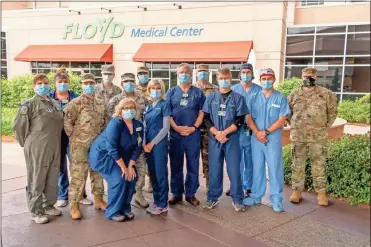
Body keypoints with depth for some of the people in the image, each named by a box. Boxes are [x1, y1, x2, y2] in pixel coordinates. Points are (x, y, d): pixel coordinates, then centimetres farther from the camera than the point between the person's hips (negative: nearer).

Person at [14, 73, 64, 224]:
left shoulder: (55, 103, 11)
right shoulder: (30, 104, -8)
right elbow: (19, 125, -8)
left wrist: (55, 140, 14)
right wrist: (27, 143, -1)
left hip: (54, 147, 6)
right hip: (37, 149, -6)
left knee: (53, 179, 14)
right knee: (37, 180, 4)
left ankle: (49, 205, 31)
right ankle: (36, 212, 16)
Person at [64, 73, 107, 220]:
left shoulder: (100, 103, 10)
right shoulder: (75, 103, -9)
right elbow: (67, 122, -11)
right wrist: (75, 138, -7)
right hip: (80, 146, -6)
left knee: (97, 173, 15)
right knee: (78, 176, -1)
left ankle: (98, 200, 30)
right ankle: (74, 205, 12)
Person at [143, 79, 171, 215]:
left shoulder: (164, 104, -5)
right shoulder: (148, 107, 13)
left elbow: (166, 128, -10)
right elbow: (145, 127, 12)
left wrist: (152, 143, -12)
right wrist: (144, 143, -2)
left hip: (160, 143, -6)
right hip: (148, 144, 6)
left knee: (160, 174, -1)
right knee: (152, 173, 11)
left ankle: (162, 204, 10)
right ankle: (156, 201, 23)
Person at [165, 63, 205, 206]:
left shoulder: (198, 92, 7)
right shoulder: (171, 92, 7)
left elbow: (201, 112, 3)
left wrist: (194, 128, -11)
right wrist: (176, 128, -12)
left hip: (193, 135, 0)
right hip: (175, 134, 0)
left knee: (193, 165, 6)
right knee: (176, 165, 7)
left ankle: (191, 194, 18)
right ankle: (176, 193, 19)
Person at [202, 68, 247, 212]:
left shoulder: (238, 98, 2)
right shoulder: (211, 97, 7)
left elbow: (240, 120, -3)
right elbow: (206, 118, 3)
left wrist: (224, 132, -13)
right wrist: (217, 133, -12)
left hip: (232, 138, -1)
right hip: (214, 139, 2)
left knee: (234, 169, 1)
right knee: (214, 169, 8)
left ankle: (237, 199, 15)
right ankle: (213, 197, 21)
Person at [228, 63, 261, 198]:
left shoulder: (258, 90, 4)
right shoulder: (233, 89, 4)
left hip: (253, 130, 0)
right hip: (236, 129, 0)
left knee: (250, 160, 8)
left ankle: (248, 187, 20)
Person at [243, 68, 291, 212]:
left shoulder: (281, 98, 0)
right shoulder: (254, 98, 7)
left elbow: (281, 120, -6)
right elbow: (248, 118, 2)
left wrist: (266, 132, -14)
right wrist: (257, 133, -13)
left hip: (273, 138, -2)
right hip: (256, 138, 3)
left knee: (275, 168, 1)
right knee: (257, 168, 10)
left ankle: (276, 199, 12)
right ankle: (256, 196, 22)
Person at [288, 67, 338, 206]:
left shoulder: (325, 94, 0)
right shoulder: (294, 95, 4)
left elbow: (333, 112, 9)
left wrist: (325, 127, 6)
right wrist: (293, 128, 8)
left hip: (318, 137, -1)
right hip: (298, 136, 2)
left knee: (319, 165, 5)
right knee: (297, 165, 8)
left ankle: (321, 192, 17)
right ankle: (297, 190, 20)